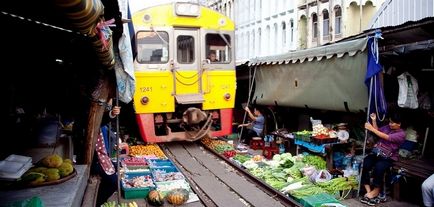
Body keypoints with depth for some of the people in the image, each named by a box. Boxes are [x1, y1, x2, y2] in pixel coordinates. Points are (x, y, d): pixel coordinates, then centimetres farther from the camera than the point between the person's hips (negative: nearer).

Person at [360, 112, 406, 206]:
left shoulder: (401, 134, -11)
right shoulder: (387, 127, 9)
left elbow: (386, 137, -21)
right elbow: (377, 131, 20)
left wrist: (371, 128, -22)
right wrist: (374, 120, 6)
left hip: (389, 157, -5)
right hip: (376, 153, 5)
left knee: (378, 167, -34)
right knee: (365, 164, -25)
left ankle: (376, 190, -12)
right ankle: (368, 191, -21)